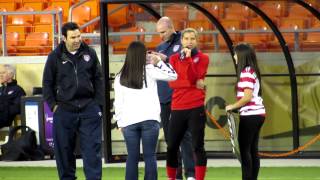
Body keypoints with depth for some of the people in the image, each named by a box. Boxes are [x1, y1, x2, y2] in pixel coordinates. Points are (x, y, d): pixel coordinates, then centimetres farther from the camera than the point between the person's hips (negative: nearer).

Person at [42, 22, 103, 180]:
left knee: (92, 149, -4)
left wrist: (98, 103, 3)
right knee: (64, 150, 6)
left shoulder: (90, 54, 5)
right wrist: (53, 105, -1)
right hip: (64, 110, 0)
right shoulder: (55, 57, 1)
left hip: (89, 109, 0)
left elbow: (98, 79, 10)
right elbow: (47, 83, 7)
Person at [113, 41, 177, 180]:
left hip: (129, 121, 2)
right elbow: (172, 75, 5)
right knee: (149, 156, 0)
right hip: (149, 119, -2)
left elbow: (118, 102, 8)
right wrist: (159, 62, 14)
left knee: (132, 158, 6)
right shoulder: (149, 71, 0)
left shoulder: (120, 77, 8)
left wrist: (120, 122, 13)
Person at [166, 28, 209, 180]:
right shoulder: (174, 58, 10)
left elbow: (193, 77, -11)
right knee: (172, 146, 6)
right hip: (177, 108, 3)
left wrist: (188, 58, -18)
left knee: (198, 146, -6)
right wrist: (193, 84, -13)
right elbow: (172, 82, -3)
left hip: (196, 108, -3)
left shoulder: (203, 58, 3)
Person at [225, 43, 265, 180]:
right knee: (253, 150, 10)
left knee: (244, 150, -5)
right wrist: (236, 106, 7)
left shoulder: (246, 73, -14)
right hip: (257, 113, 9)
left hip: (250, 115, -9)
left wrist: (233, 106, -9)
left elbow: (247, 97, -20)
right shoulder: (252, 71, 14)